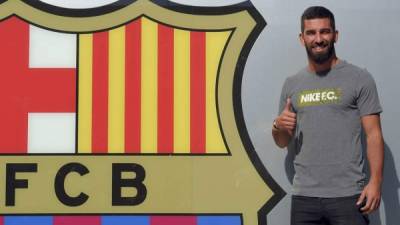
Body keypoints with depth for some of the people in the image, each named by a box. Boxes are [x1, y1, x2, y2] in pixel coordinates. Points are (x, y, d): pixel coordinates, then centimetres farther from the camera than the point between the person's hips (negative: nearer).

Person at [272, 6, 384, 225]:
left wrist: (375, 181, -14)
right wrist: (278, 126, -5)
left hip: (348, 195, -3)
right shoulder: (291, 84, 12)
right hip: (303, 195, 4)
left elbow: (373, 134, -3)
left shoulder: (359, 78, 0)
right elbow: (282, 142, 17)